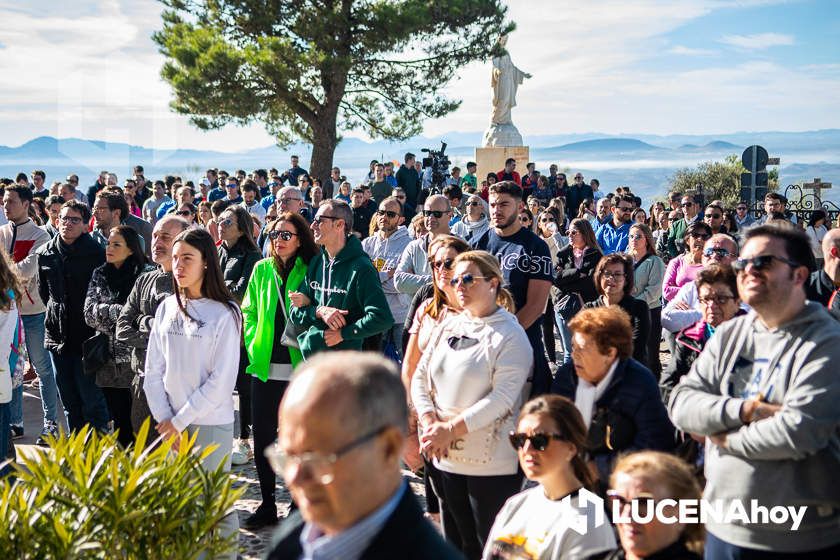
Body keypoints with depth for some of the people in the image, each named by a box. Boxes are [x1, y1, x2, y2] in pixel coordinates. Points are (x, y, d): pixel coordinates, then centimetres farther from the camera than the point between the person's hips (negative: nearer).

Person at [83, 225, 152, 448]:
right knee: (118, 417, 10)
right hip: (109, 360, 5)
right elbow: (90, 313, 2)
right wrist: (117, 311, -12)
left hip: (134, 359, -5)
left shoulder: (144, 275, -6)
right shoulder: (99, 275, 12)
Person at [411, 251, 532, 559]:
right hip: (445, 458, 6)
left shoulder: (510, 335, -10)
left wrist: (452, 429, -20)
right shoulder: (448, 327, 11)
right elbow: (420, 377, 9)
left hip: (491, 462, -6)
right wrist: (430, 423, -8)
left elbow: (502, 398, -19)